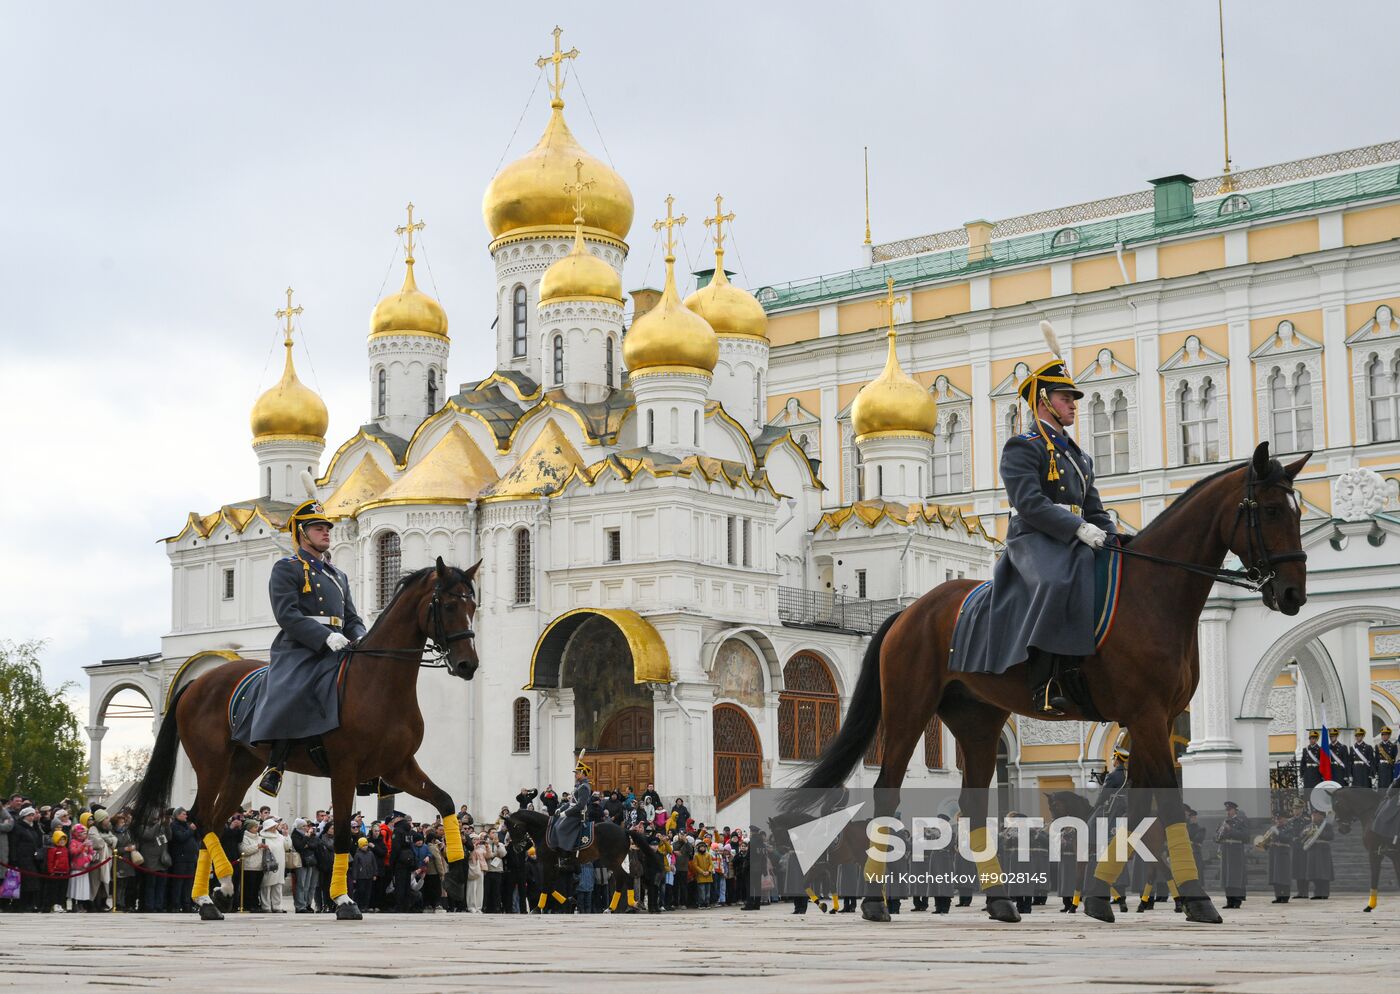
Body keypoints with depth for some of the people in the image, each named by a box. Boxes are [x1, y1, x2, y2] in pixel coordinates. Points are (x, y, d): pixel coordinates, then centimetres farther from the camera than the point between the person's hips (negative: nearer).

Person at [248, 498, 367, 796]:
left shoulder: (339, 576, 28)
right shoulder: (286, 569, 5)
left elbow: (352, 619, 23)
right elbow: (287, 614, -10)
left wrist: (360, 639, -2)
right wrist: (326, 636, -20)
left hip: (334, 654, 7)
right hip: (298, 652, -7)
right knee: (291, 697, -33)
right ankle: (275, 769, -28)